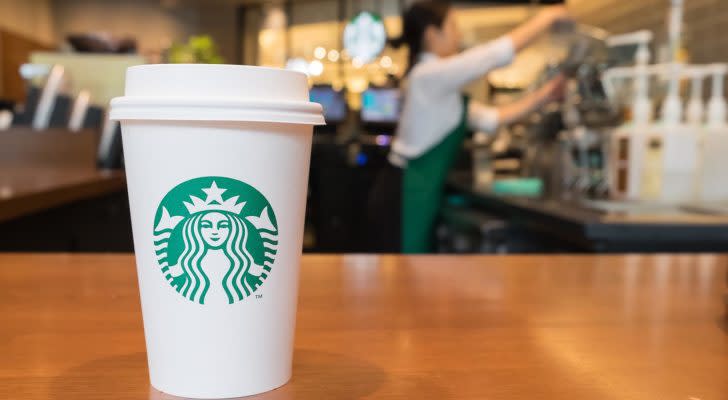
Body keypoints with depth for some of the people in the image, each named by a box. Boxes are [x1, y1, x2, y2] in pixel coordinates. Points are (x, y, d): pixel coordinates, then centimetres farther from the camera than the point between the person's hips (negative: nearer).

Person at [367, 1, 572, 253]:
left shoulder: (440, 86, 14)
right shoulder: (430, 74, -16)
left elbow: (488, 119, 14)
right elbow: (498, 53, -18)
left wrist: (542, 97, 8)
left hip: (416, 193, 10)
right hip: (404, 196, -10)